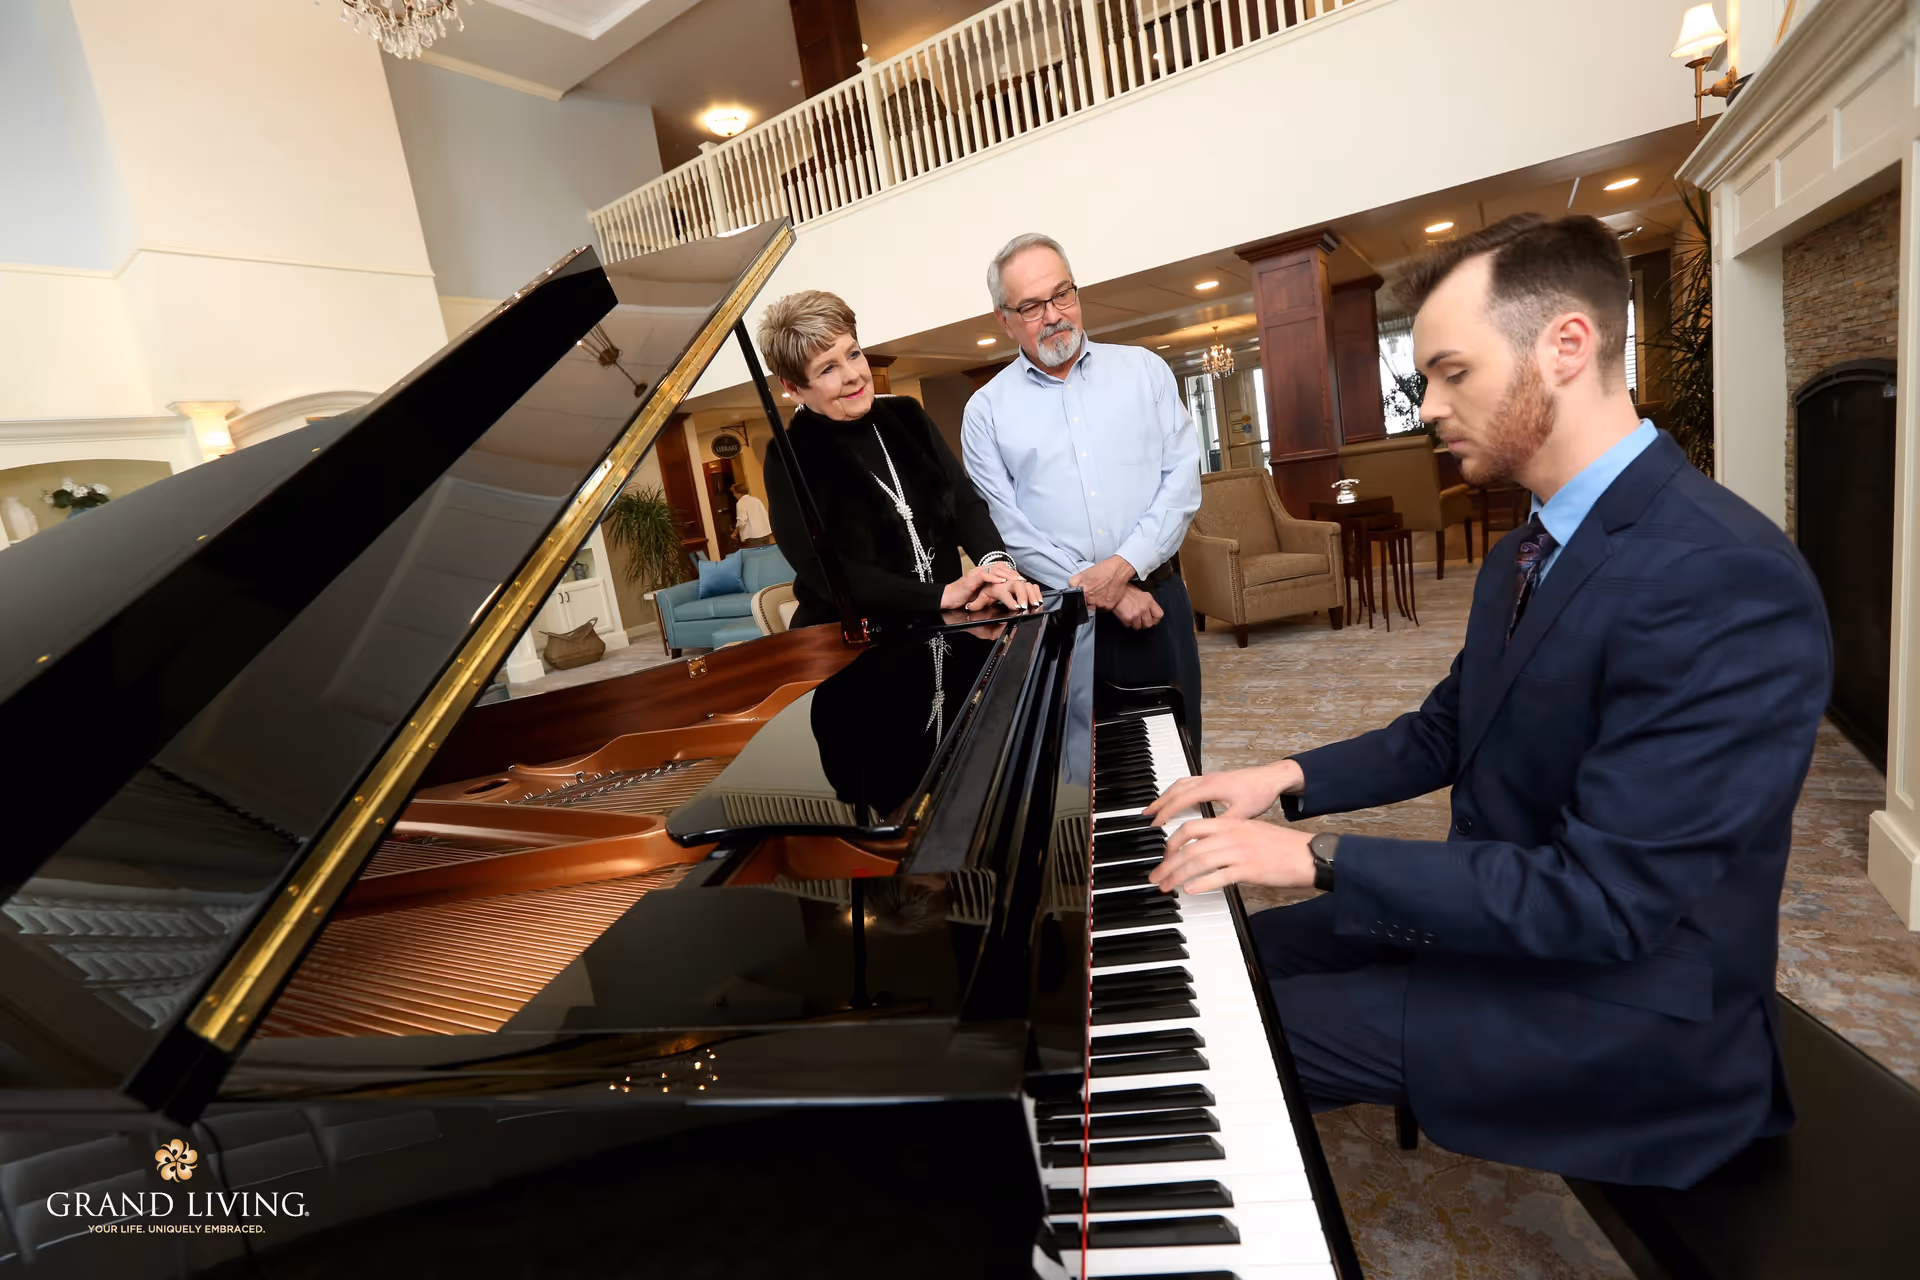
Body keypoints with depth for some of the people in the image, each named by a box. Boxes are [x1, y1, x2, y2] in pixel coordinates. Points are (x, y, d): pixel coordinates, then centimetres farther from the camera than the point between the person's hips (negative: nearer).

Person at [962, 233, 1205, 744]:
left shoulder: (1144, 369, 8)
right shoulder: (986, 410, 3)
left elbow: (1183, 477, 0)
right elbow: (1006, 526, -5)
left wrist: (1123, 564, -14)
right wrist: (1095, 590, -13)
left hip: (1154, 596, 2)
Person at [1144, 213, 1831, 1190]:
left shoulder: (1725, 580, -28)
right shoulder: (1527, 551, 1)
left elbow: (1605, 903, -30)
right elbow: (1444, 731, 11)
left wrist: (1318, 856, -28)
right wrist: (1289, 779, -2)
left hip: (1619, 1002, -8)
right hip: (1497, 915, 8)